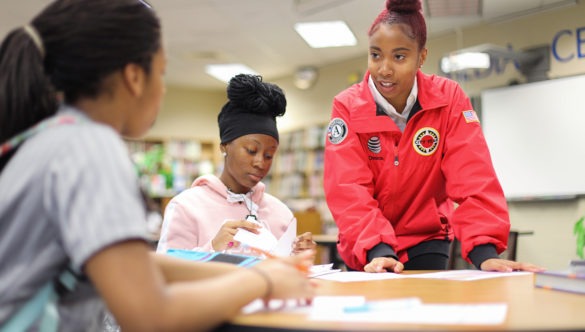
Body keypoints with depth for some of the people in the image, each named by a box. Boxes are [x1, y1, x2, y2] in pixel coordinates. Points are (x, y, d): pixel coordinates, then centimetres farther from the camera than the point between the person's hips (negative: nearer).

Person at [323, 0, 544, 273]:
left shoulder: (449, 98, -12)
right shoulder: (347, 107, -14)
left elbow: (472, 177, -19)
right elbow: (349, 189, -23)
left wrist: (485, 252, -32)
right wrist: (377, 250, -38)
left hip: (425, 241, 1)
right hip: (366, 251, 0)